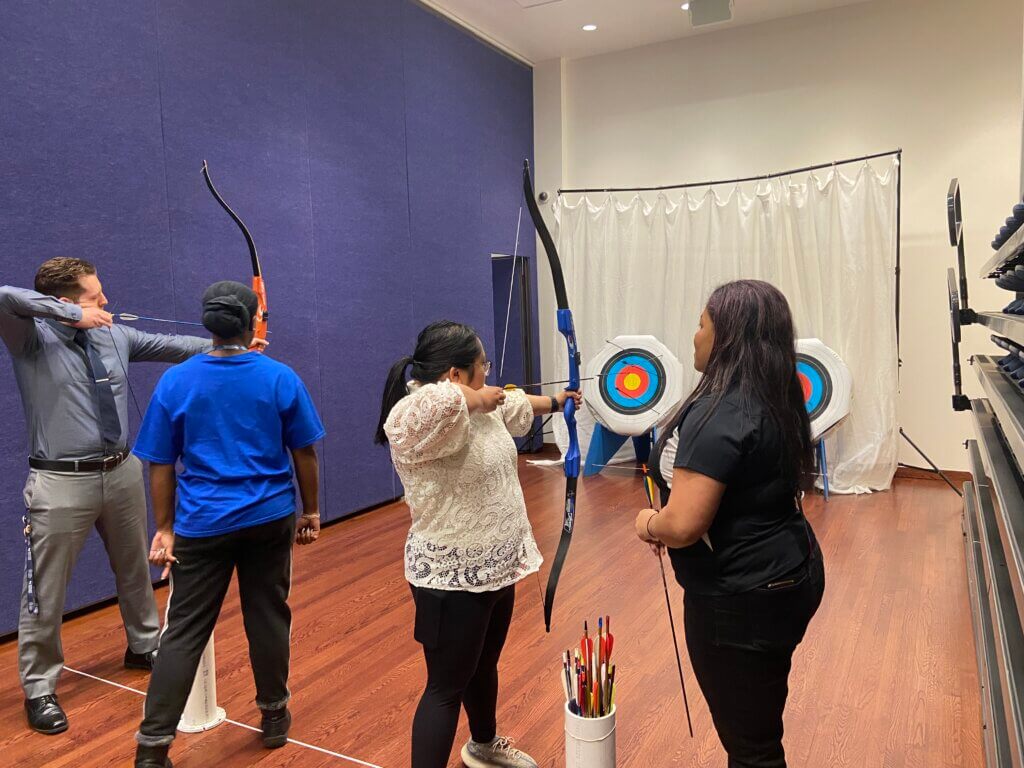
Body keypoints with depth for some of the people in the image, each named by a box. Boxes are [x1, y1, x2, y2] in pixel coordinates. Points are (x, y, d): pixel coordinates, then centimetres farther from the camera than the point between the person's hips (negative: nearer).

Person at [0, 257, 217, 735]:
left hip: (122, 472, 6)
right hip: (62, 483, -5)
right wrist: (72, 315, -25)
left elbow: (171, 346, 4)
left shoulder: (115, 335, 3)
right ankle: (38, 687, 24)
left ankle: (144, 646, 44)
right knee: (46, 592, 5)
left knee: (136, 571, 21)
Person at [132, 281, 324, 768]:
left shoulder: (175, 382, -4)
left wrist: (164, 527, 7)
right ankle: (274, 716, 30)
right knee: (269, 618, 14)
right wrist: (310, 511, 10)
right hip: (270, 520, 1)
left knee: (184, 632, 7)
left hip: (202, 525, 0)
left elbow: (160, 465, -1)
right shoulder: (281, 378, -5)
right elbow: (304, 455, -1)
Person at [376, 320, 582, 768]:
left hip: (494, 566, 10)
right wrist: (477, 397, -30)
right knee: (447, 687, 2)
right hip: (453, 577, -9)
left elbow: (515, 406, 25)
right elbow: (441, 401, -50)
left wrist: (556, 401, 41)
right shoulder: (419, 418, -25)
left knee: (484, 667, 28)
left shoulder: (480, 406, 4)